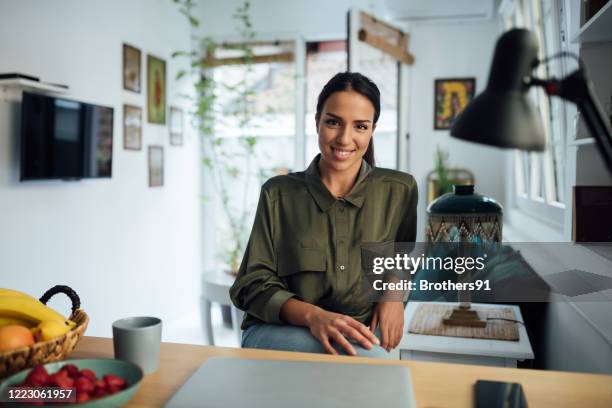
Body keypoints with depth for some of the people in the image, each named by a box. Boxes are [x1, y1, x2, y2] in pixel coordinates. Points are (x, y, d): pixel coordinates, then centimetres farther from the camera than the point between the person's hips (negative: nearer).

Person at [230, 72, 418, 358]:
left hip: (361, 336, 3)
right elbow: (252, 285, -3)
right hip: (275, 333, -3)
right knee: (367, 356, -33)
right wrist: (312, 315, -21)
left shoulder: (400, 191, 3)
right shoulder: (278, 193, 0)